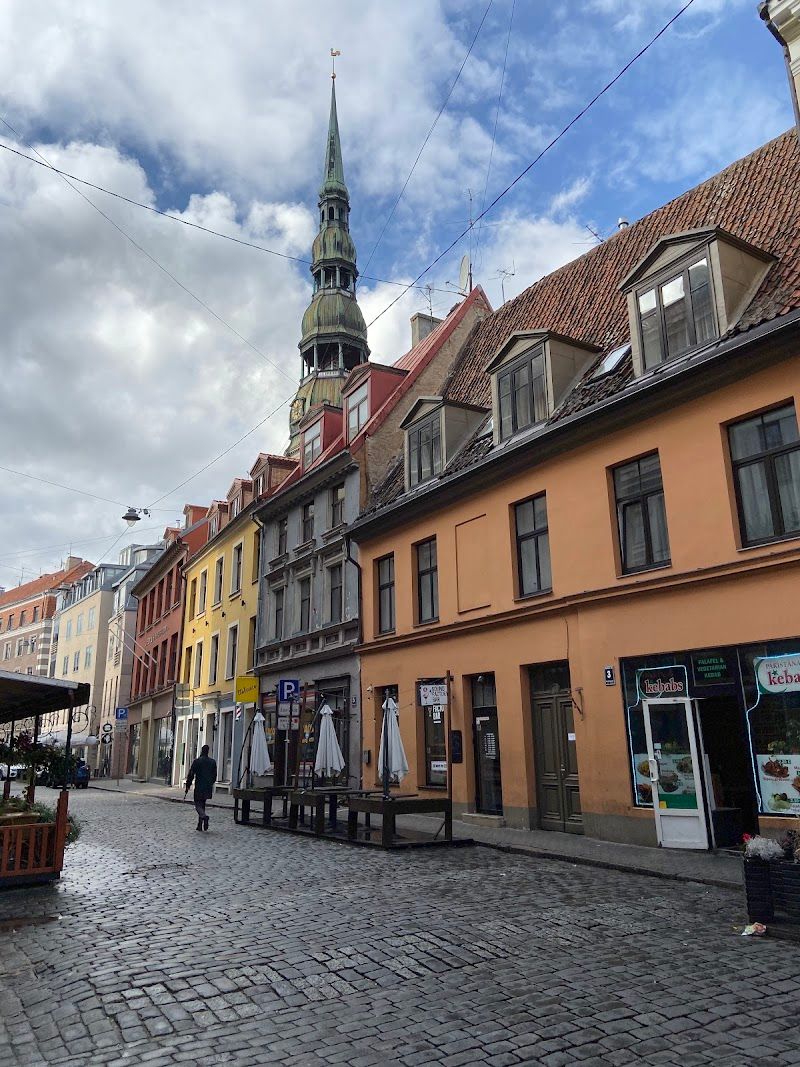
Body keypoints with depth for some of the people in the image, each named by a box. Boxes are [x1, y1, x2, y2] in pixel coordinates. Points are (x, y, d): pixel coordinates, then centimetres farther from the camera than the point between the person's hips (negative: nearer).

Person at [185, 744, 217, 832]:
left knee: (198, 805, -1)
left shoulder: (197, 761, -7)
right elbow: (214, 776, 13)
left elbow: (191, 774, -7)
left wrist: (188, 785, 1)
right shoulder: (213, 762, 7)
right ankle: (200, 825, 14)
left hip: (199, 787, -5)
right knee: (202, 805, 14)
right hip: (208, 788, 5)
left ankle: (204, 816, -29)